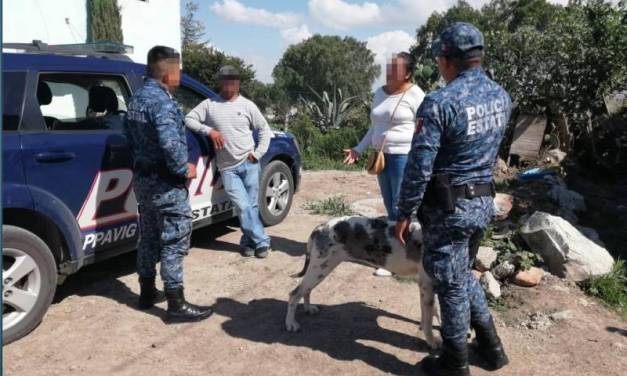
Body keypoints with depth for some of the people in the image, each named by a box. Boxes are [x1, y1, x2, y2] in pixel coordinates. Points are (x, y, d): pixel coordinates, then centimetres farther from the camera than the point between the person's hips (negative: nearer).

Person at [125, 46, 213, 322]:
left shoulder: (136, 99, 12)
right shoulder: (161, 101, -20)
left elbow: (130, 135, 20)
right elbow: (170, 143, -31)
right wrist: (183, 169, -18)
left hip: (142, 178, 10)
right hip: (165, 183, -10)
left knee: (149, 238, 18)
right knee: (174, 243, -3)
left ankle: (147, 293, 30)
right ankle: (177, 305, 4)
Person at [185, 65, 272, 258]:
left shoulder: (247, 105, 5)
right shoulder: (209, 104, 4)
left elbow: (265, 130, 10)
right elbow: (189, 119, 2)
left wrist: (257, 154, -1)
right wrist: (209, 130, -12)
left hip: (249, 163, 1)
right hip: (227, 168, -1)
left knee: (252, 205, 2)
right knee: (243, 206, -7)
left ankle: (248, 242, 18)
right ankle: (262, 242, 4)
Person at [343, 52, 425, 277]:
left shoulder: (415, 95, -8)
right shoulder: (380, 93, 13)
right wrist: (359, 149, 13)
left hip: (404, 157, -7)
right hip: (383, 157, 7)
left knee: (400, 209, -4)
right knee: (390, 208, 11)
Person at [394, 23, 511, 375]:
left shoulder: (440, 102, -21)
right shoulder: (502, 96, 4)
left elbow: (419, 167, -19)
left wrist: (405, 214, -9)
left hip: (449, 206, -7)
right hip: (485, 200, 8)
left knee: (450, 283, 8)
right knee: (463, 273, 25)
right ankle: (491, 345, 35)